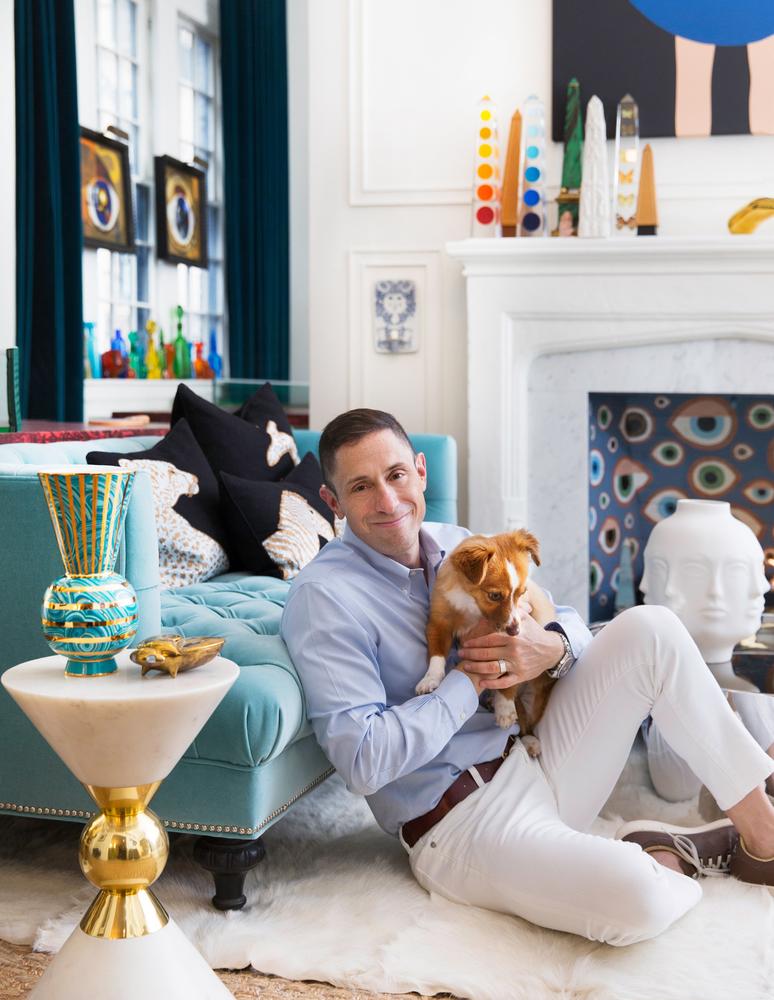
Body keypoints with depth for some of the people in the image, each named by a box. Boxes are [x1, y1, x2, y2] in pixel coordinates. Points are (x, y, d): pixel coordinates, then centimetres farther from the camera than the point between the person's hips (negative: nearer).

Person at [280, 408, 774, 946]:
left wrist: (553, 648, -12)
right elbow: (363, 762, -22)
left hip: (539, 760, 7)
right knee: (634, 900, -33)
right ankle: (662, 858, 5)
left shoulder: (457, 543, 7)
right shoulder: (322, 596, -14)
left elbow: (567, 620, 14)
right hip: (461, 821, -7)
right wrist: (470, 677, -16)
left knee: (649, 628, -9)